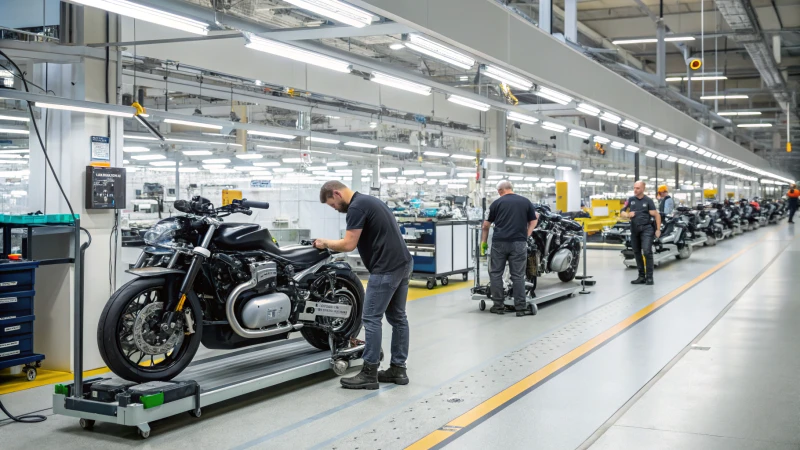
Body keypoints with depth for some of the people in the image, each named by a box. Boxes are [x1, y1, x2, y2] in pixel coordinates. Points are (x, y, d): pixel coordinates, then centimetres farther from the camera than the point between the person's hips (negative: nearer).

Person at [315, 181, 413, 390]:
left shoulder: (356, 207, -13)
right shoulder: (368, 201, 19)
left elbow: (348, 244, -16)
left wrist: (326, 243, -1)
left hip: (386, 268, -11)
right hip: (402, 263, 11)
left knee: (372, 318, -6)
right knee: (397, 317, 12)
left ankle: (369, 374, -2)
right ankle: (398, 369, 18)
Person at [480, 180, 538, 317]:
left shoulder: (497, 203, 8)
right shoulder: (526, 202, 11)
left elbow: (486, 225, 12)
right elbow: (533, 221, 9)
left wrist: (483, 241, 24)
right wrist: (526, 236, 11)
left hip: (499, 242, 0)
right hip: (518, 243, 1)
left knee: (496, 273, 10)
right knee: (518, 275, 2)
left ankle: (499, 306, 11)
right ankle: (520, 308, 1)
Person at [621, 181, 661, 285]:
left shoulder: (648, 200, -2)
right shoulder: (630, 200, 9)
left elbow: (656, 215, -3)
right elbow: (622, 213, 11)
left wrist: (658, 229, -8)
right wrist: (628, 215, -11)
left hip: (646, 228, -5)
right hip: (634, 229, 5)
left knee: (647, 252, -15)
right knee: (637, 253, 10)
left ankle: (649, 277, -9)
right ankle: (641, 276, 20)